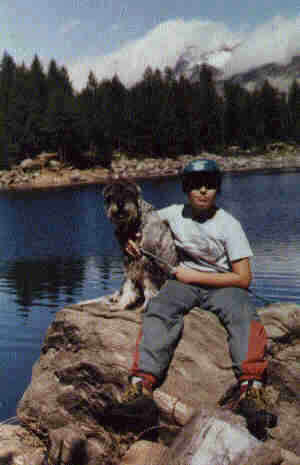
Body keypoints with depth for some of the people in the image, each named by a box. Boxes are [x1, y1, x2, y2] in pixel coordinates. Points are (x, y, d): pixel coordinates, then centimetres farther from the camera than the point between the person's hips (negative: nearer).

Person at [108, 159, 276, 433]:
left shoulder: (228, 224, -4)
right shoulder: (175, 214, 5)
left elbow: (243, 279, -9)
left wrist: (193, 276, -12)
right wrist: (133, 237, 1)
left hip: (222, 285, -1)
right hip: (184, 282, 2)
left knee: (245, 314, -33)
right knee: (160, 309, -31)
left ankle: (250, 390, -46)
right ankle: (141, 385, -44)